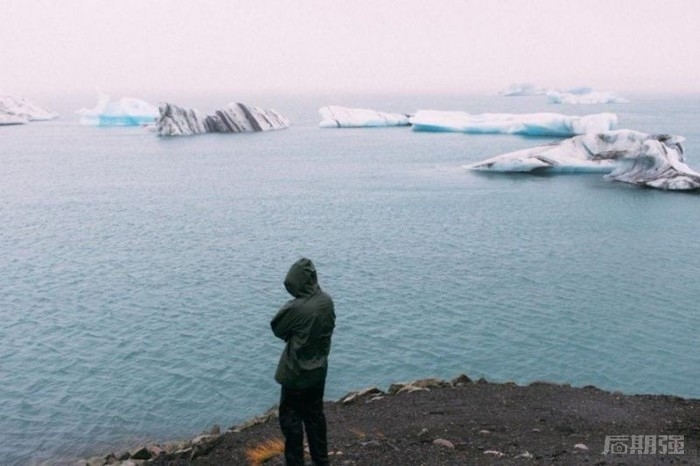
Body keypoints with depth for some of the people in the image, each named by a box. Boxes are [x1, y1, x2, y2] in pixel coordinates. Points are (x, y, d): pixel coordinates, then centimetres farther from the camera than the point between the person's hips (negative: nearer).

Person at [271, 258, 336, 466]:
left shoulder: (295, 308, -27)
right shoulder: (327, 301, -6)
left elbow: (277, 329, -9)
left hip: (297, 372, -7)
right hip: (319, 369, 7)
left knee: (291, 417, 9)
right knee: (315, 415, 20)